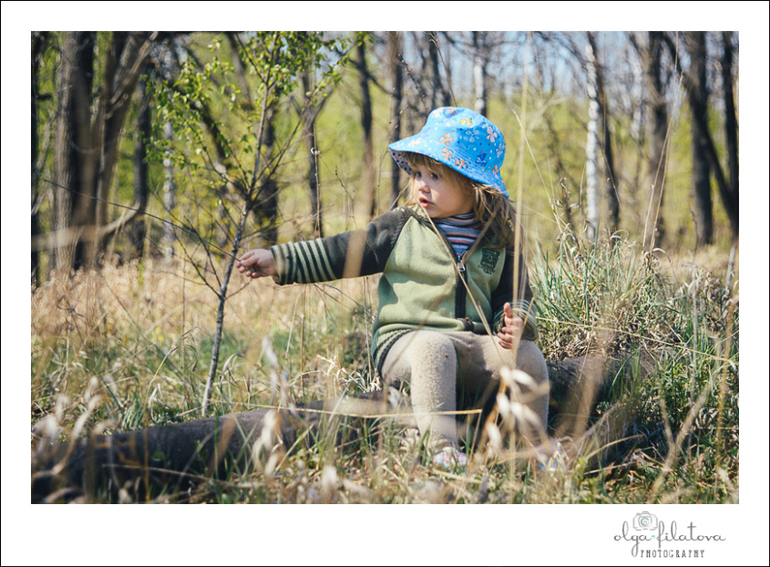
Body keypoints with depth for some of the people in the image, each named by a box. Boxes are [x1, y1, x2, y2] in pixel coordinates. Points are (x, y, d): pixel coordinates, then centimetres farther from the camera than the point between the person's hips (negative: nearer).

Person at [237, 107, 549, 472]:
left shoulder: (498, 243, 11)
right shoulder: (402, 228, 5)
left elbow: (515, 296, 18)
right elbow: (343, 252, 3)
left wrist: (515, 322, -7)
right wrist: (280, 260, -5)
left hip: (472, 348, 3)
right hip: (405, 341, -3)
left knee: (526, 354, -20)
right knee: (434, 347, -36)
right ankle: (441, 448, -42)